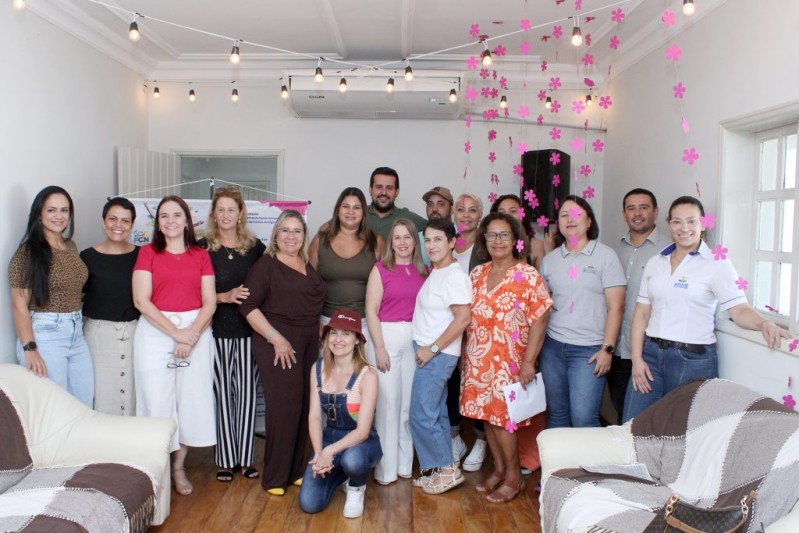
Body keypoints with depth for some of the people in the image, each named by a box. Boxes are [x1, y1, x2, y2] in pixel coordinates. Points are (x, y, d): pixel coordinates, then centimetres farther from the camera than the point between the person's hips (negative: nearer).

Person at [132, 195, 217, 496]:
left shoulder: (201, 256, 8)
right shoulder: (148, 253, 3)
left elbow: (210, 302, 3)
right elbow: (141, 300, -6)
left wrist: (192, 334, -12)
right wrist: (175, 332, -14)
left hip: (196, 332, 2)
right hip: (155, 332, -2)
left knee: (191, 400, 5)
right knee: (157, 401, -2)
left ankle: (179, 468, 21)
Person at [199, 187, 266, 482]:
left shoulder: (255, 247, 7)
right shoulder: (203, 248, 2)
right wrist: (224, 296, -14)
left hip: (249, 329, 2)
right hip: (217, 329, -1)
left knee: (247, 391, 4)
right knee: (222, 392, 2)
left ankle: (245, 457, 17)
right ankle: (225, 460, 16)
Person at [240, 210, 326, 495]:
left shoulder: (308, 267, 15)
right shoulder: (266, 265, -5)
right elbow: (248, 306, -13)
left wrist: (318, 337, 13)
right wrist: (275, 338, -17)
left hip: (309, 345, 6)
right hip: (278, 345, -6)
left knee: (304, 408, 7)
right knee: (284, 408, -6)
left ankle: (295, 471, 22)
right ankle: (274, 477, 8)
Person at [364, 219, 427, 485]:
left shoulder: (424, 271, 9)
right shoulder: (381, 269, -2)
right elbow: (371, 311, -5)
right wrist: (379, 348, -10)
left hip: (416, 340, 4)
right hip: (386, 336, -3)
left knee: (409, 403, 8)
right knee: (387, 402, 0)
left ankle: (405, 463, 22)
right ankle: (386, 468, 12)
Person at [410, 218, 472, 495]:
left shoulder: (454, 276, -17)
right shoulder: (435, 272, 10)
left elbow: (463, 318, -24)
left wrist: (433, 348, -19)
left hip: (438, 355, -9)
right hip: (427, 351, 9)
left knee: (421, 415, -4)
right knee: (436, 413, 14)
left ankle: (448, 470, 10)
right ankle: (440, 470, 24)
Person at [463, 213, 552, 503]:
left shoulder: (527, 275, -9)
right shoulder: (477, 274, 8)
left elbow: (539, 319, -13)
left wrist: (529, 362, -17)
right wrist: (465, 355, 10)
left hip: (508, 360, -5)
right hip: (478, 360, 5)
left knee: (501, 416, -1)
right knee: (487, 414, 11)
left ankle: (514, 476, 18)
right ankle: (498, 470, 28)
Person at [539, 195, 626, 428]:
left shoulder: (605, 256, -1)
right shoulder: (549, 259, 9)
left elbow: (615, 307, -5)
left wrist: (607, 348, -11)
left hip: (588, 350, -3)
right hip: (552, 347, 4)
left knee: (583, 419, -7)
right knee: (556, 415, 10)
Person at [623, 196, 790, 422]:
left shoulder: (716, 264, -3)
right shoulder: (655, 263, 9)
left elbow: (739, 309, -11)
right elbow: (642, 313, 8)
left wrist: (764, 323, -32)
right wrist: (637, 359, 1)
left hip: (693, 360, -4)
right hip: (651, 354, 4)